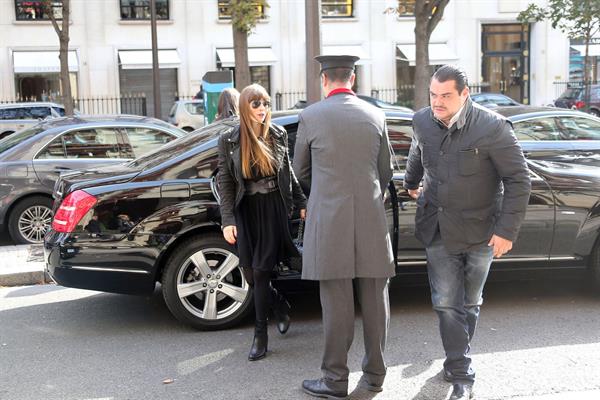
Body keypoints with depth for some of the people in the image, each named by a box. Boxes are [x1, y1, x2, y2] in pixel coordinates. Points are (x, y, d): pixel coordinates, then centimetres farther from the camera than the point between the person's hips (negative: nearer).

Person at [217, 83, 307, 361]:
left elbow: (288, 173, 12)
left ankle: (260, 334, 7)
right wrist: (227, 220, -10)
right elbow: (225, 182, -3)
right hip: (246, 211, 1)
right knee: (250, 273, 5)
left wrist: (301, 203, 13)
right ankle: (280, 305, 36)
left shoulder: (278, 135, 0)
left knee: (261, 272, -5)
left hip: (273, 209, -1)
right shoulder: (229, 140, -3)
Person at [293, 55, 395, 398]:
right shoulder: (376, 116, 6)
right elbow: (386, 170, 14)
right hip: (371, 217, 3)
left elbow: (301, 170, 9)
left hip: (329, 218, -3)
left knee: (337, 301, 1)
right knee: (374, 297, 10)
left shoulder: (311, 116, -3)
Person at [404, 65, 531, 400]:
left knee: (469, 303, 15)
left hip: (480, 232, -2)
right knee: (447, 304, 0)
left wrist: (507, 230, -17)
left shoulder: (493, 127, -19)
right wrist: (412, 183, 36)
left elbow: (519, 180, -14)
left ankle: (459, 359, 35)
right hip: (439, 230, 3)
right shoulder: (423, 121, -4)